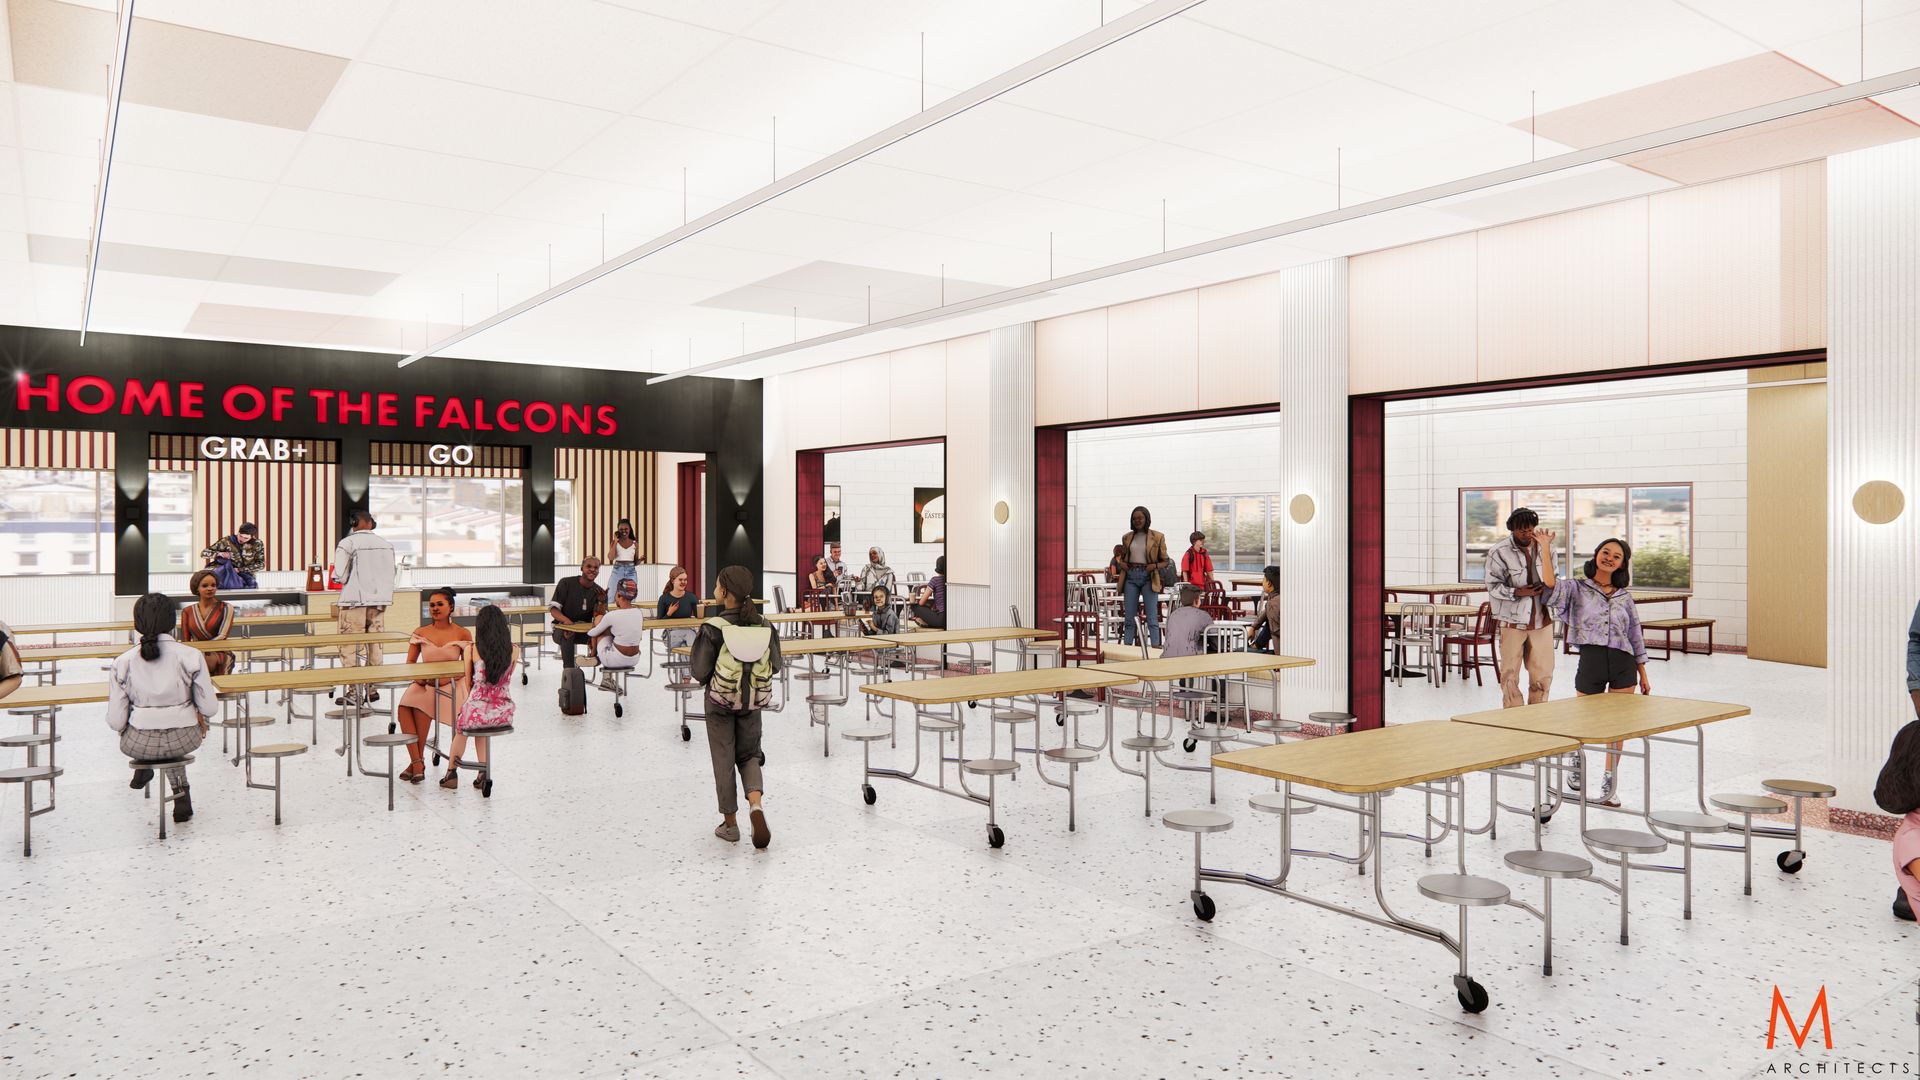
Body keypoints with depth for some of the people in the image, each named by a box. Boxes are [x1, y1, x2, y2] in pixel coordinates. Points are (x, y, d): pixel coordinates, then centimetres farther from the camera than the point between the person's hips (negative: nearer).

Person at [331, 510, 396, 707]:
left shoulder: (347, 544, -9)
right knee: (374, 645, 11)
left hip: (355, 601, -5)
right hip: (379, 601, 5)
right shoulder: (385, 544, 7)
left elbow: (339, 576, -10)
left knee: (350, 648, 0)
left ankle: (354, 691, -2)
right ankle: (373, 688, 13)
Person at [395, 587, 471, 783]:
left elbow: (467, 666, 3)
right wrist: (417, 676, -10)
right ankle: (416, 762, -26)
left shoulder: (462, 634, 2)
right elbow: (410, 662, 10)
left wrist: (448, 678, -12)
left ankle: (418, 761, -19)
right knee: (403, 708, -29)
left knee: (420, 706, -32)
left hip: (450, 685, -3)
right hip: (423, 683, 3)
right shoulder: (420, 633, 10)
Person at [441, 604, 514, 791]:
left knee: (461, 722, 33)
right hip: (504, 713, 2)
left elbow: (468, 683, 6)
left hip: (478, 710, -2)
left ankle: (452, 773, 42)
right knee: (479, 724, 35)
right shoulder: (512, 650, 0)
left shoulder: (472, 650, -5)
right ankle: (483, 773, 30)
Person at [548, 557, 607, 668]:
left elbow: (598, 618, -7)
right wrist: (566, 620, -31)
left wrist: (602, 602, -27)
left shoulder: (599, 592, 4)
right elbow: (553, 609, -10)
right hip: (562, 627, -3)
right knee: (568, 635, -38)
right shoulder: (566, 584, -4)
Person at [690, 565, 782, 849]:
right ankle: (756, 803, -8)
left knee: (723, 761, 11)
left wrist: (709, 680, 6)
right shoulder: (764, 626, -8)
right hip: (752, 702, 3)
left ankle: (730, 823, 20)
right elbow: (775, 666, -1)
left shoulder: (713, 628, -18)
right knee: (749, 755, 18)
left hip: (719, 703, -3)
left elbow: (700, 672, -16)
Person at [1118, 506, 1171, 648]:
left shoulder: (1157, 537, 2)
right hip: (1131, 577, 3)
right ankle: (1127, 646, 8)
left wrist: (1155, 565, -13)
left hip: (1148, 577, -3)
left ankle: (1155, 646, -5)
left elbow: (1165, 561, 6)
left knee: (1152, 617, -6)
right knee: (1129, 617, 4)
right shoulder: (1127, 537, 12)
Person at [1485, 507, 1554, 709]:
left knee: (1543, 672, 7)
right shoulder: (1498, 552, -7)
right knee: (1510, 673, 1)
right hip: (1512, 621, -3)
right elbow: (1493, 586, -6)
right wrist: (1517, 592, -21)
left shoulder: (1545, 548, 4)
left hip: (1542, 618, 3)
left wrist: (1547, 588, -4)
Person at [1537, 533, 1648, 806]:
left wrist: (1643, 675, 13)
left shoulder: (1625, 597, 13)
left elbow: (1636, 637, 15)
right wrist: (1545, 548, -15)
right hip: (1590, 660, -2)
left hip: (1623, 664, 3)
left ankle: (1608, 786, 16)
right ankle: (1577, 758, 39)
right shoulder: (1577, 589, 5)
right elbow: (1550, 587, -17)